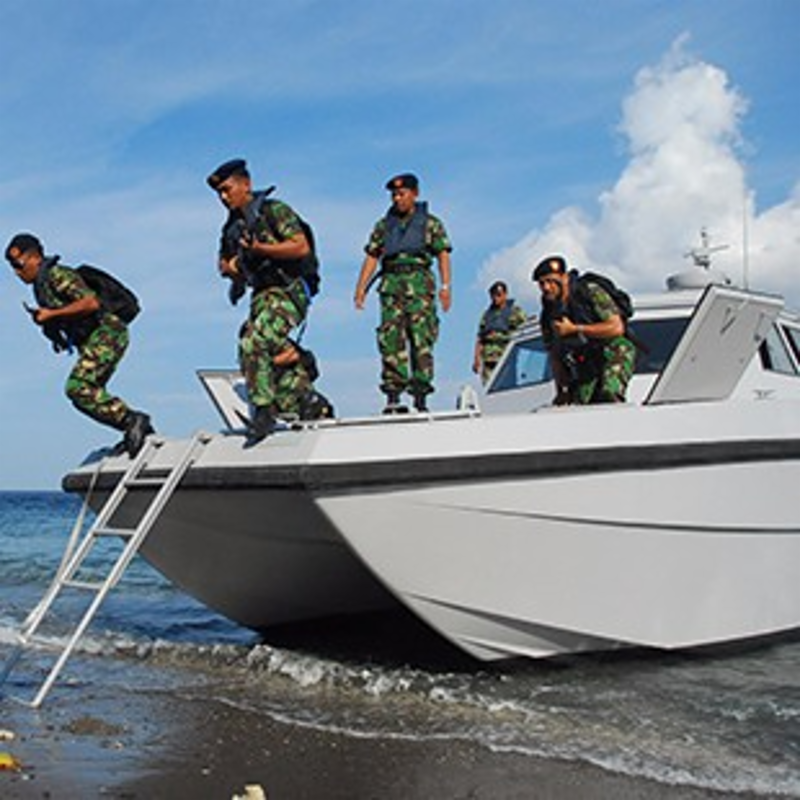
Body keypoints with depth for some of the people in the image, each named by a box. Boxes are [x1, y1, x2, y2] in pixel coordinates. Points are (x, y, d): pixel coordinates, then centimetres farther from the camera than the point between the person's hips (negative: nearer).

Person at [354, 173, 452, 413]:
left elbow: (443, 255, 5)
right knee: (390, 339, -8)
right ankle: (393, 396, -11)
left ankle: (420, 396, -8)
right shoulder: (384, 225, 21)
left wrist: (445, 286, -8)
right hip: (391, 282, 2)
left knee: (421, 339, -8)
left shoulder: (429, 222, 13)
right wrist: (361, 288, 4)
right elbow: (372, 257, 16)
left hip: (419, 282, -2)